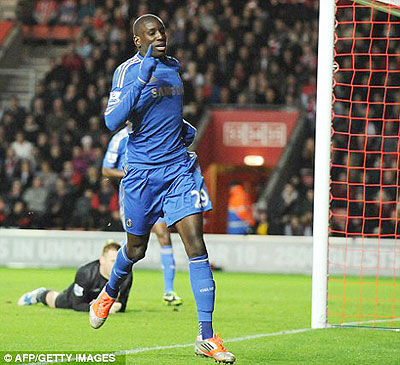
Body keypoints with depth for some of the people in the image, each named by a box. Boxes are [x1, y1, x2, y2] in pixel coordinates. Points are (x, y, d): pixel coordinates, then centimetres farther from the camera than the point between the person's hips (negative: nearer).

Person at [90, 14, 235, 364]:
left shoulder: (172, 66, 11)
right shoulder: (128, 71, -9)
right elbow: (112, 121, -24)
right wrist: (142, 79, -29)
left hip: (179, 167, 4)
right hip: (142, 171, -4)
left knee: (196, 245, -11)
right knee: (136, 249, 12)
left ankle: (207, 337, -11)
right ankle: (110, 292, 48)